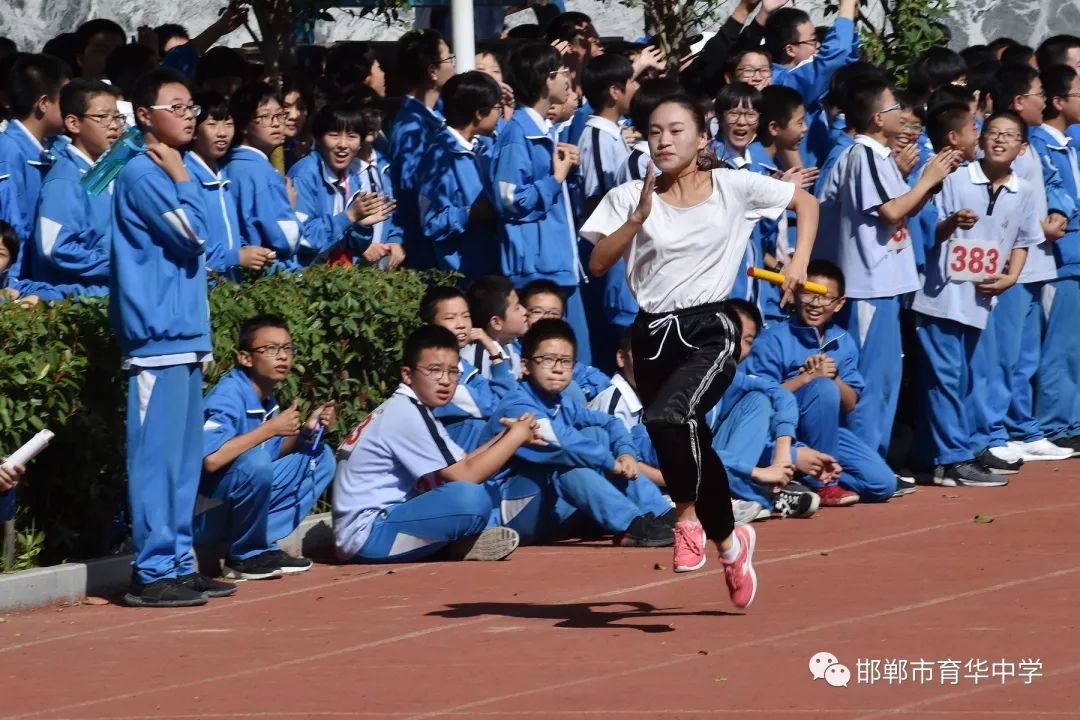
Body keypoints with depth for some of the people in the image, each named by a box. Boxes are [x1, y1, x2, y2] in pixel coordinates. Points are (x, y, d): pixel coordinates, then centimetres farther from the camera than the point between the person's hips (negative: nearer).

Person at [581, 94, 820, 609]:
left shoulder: (735, 188, 1)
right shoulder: (630, 197, 5)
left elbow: (806, 202, 12)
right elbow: (598, 263, -3)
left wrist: (800, 261, -1)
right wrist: (639, 218, -14)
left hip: (708, 332, -4)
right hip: (653, 334, 4)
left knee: (668, 417, -32)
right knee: (694, 450, 14)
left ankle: (689, 515, -13)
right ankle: (729, 541, 40)